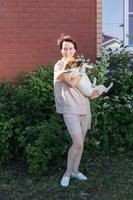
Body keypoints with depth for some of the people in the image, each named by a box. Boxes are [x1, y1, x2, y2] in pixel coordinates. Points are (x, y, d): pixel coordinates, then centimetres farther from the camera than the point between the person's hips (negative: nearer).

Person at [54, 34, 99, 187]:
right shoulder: (60, 65, -8)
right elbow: (72, 83, -20)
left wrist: (91, 93, 2)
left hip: (84, 107, 7)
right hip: (71, 110, -7)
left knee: (81, 142, 11)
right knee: (77, 143, -12)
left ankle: (75, 170, 26)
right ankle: (67, 173, 8)